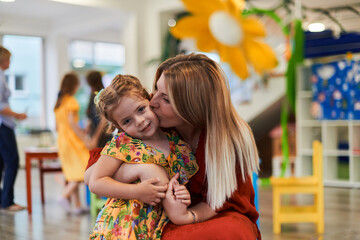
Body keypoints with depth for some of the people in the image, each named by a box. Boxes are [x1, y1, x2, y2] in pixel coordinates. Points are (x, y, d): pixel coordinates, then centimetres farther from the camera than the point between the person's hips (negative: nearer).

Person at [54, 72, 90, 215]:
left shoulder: (58, 102, 14)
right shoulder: (71, 101, -10)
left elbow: (58, 126, 16)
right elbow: (72, 123, -18)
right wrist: (84, 138, -15)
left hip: (62, 139, 9)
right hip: (72, 139, -9)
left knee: (73, 174, 10)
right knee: (82, 171, -5)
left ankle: (78, 205, 11)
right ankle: (65, 196, -15)